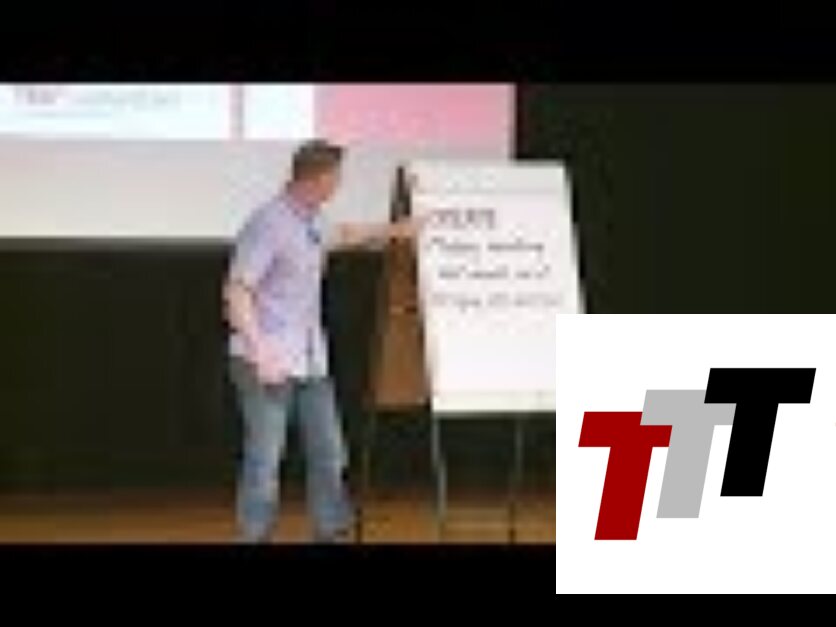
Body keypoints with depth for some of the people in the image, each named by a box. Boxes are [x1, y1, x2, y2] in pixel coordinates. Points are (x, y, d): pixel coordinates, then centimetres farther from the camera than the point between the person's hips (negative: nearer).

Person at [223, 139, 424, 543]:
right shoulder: (269, 224, -16)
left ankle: (332, 532, 15)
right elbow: (237, 292, -19)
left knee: (329, 455, 7)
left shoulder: (310, 221, 12)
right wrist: (259, 354, -25)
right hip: (270, 365, -9)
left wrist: (392, 231, 40)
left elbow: (338, 236, 38)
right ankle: (255, 536, 2)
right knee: (265, 459, -5)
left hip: (311, 363, 9)